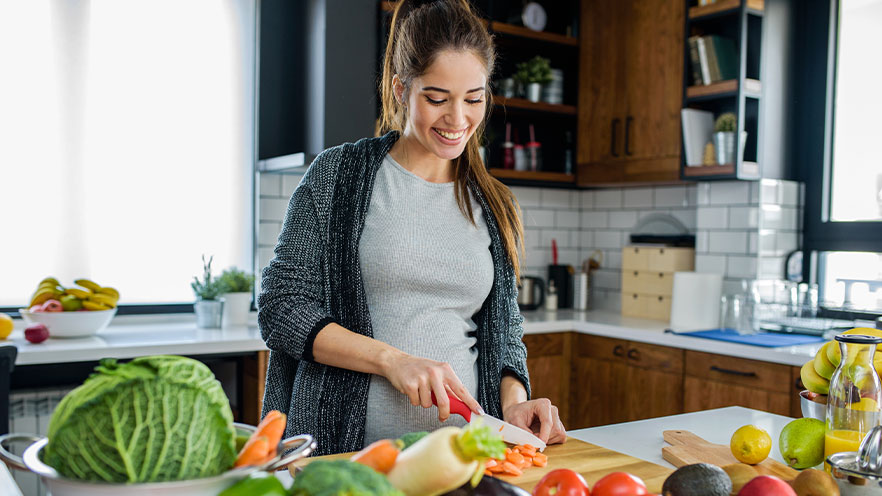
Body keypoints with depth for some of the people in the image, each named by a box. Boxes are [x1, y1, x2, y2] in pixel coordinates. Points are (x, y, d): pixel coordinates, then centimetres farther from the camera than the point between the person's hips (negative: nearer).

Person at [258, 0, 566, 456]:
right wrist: (392, 358, -14)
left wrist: (514, 401, -3)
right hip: (347, 445, -3)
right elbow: (281, 307, -3)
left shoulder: (494, 208, 12)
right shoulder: (337, 175, 1)